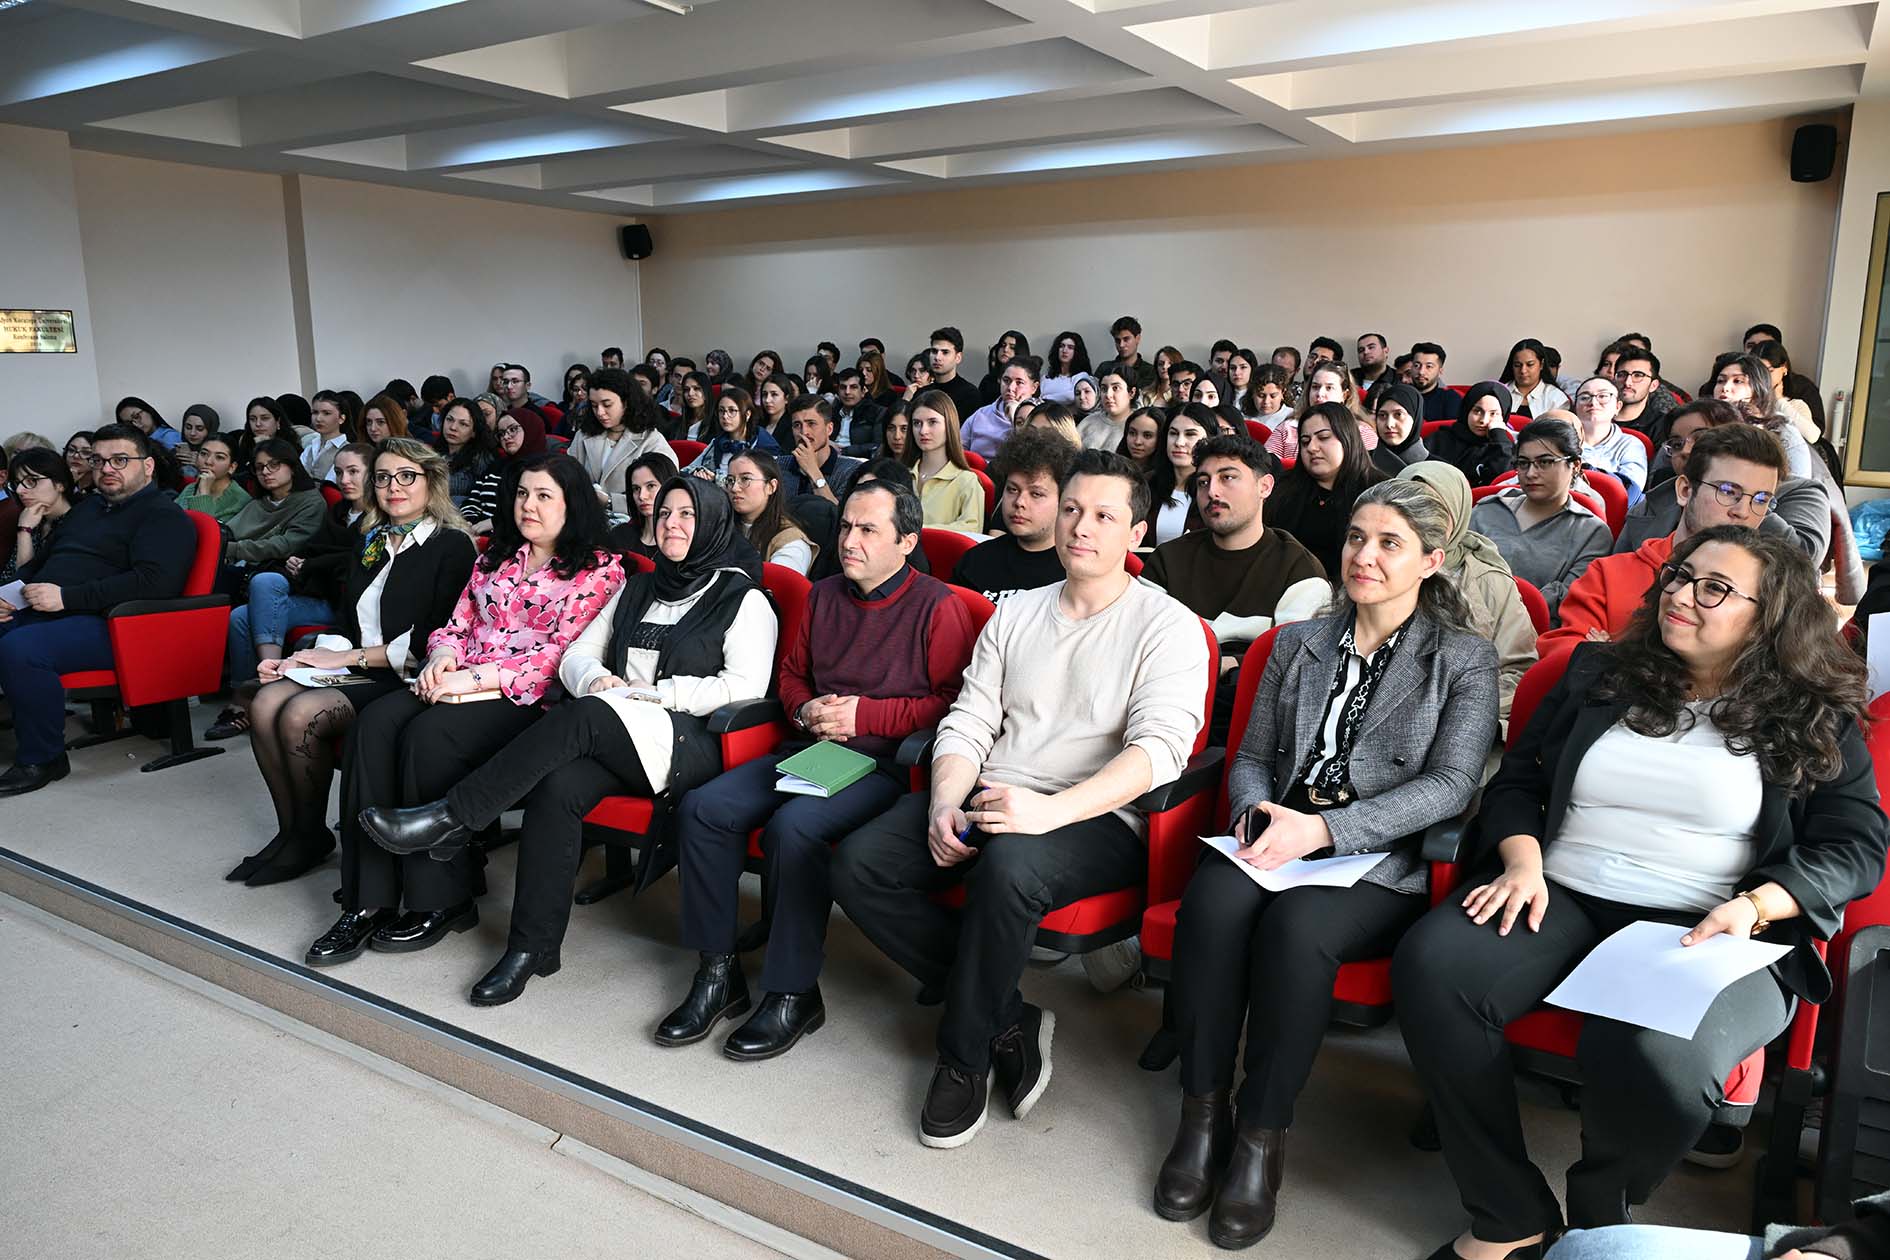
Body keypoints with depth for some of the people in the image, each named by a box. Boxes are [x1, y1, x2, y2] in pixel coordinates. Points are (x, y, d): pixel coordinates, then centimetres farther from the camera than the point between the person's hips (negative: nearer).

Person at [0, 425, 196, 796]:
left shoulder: (164, 516, -2)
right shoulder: (86, 507, 26)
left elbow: (154, 582, -19)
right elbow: (40, 560, 34)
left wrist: (67, 596, -19)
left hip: (105, 625, -9)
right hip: (37, 612, 9)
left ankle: (41, 759, -16)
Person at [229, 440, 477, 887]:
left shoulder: (452, 546, -4)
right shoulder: (367, 541, 19)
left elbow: (432, 641, -12)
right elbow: (343, 623, 19)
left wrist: (350, 657, -10)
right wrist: (298, 661, 0)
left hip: (407, 681, -7)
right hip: (356, 670, 7)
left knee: (301, 713, -25)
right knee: (266, 703, -17)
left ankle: (311, 835, -4)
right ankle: (290, 830, -4)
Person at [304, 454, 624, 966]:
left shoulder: (598, 570, 2)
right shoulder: (496, 558, 23)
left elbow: (560, 655, -9)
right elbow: (457, 624, 22)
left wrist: (475, 678, -16)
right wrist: (442, 655, -3)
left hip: (528, 699, -6)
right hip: (458, 685, 6)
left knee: (430, 734, -32)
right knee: (376, 722, -23)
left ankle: (441, 901, -18)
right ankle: (370, 901, -23)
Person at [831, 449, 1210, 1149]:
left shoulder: (1168, 627, -1)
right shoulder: (1016, 613, 16)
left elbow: (1160, 747, -16)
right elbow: (968, 722, 11)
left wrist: (1051, 810, -30)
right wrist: (944, 804, -10)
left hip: (1096, 815, -5)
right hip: (986, 797, 6)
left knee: (1009, 870, -37)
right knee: (858, 864, -16)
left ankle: (965, 1055, -10)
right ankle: (1009, 1022, -5)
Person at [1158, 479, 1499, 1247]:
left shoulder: (1464, 659, 5)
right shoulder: (1297, 644, 17)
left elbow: (1449, 785, -7)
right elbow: (1251, 756, 17)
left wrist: (1323, 828, -19)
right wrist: (1257, 812, -7)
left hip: (1383, 864, -3)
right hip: (1278, 846, 3)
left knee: (1296, 925, -34)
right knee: (1213, 899, -30)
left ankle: (1263, 1135, -18)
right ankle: (1204, 1114, -17)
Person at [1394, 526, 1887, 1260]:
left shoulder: (1814, 720, 10)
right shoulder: (1599, 675, 16)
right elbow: (1515, 781, 16)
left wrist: (1752, 907, -14)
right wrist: (1523, 860, -5)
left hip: (1707, 933, -2)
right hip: (1561, 901, 3)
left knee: (1657, 1062, -38)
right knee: (1430, 968, -29)